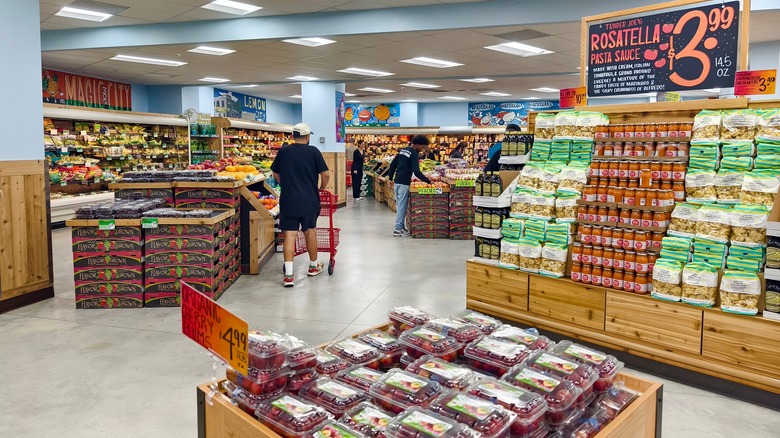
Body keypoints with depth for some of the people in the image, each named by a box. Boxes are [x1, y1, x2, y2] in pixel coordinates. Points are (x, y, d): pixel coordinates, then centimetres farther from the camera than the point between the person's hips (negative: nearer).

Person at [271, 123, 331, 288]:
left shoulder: (283, 151, 2)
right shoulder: (313, 151, -4)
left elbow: (276, 174, 11)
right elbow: (325, 174, -5)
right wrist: (322, 188, 12)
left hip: (288, 199, 1)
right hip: (309, 199, 0)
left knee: (290, 234, -1)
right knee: (310, 231, 15)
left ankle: (288, 275, -8)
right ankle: (313, 266, 31)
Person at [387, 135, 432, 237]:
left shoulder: (403, 150, 14)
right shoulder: (414, 154, -11)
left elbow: (393, 164, 16)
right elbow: (416, 171, -20)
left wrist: (390, 176, 22)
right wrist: (428, 180, -16)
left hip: (397, 181, 9)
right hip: (404, 183, -9)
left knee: (399, 204, 13)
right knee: (402, 205, -4)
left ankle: (400, 227, 20)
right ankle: (398, 229, -1)